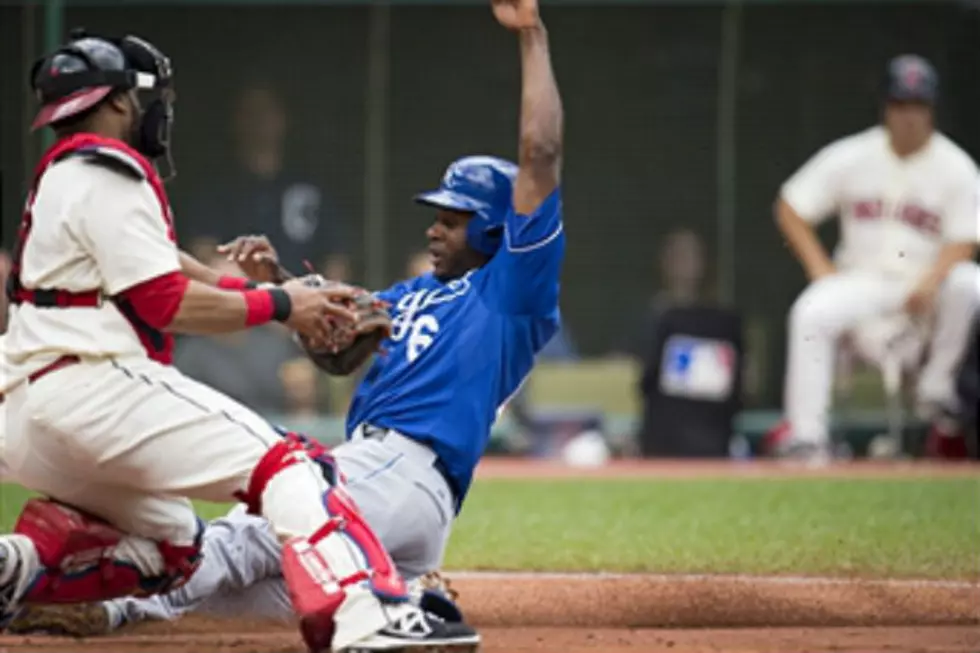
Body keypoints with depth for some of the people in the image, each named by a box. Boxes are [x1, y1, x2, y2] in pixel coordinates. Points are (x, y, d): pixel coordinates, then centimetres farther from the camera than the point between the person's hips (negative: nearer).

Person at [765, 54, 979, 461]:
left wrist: (930, 282, -26)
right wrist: (820, 268, -7)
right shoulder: (851, 157, 1)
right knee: (812, 314, -29)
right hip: (862, 281, 1)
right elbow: (790, 210, 5)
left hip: (929, 280, -1)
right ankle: (806, 434, -30)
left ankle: (936, 387, -20)